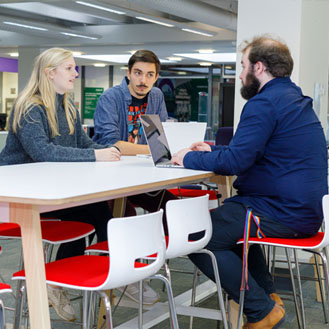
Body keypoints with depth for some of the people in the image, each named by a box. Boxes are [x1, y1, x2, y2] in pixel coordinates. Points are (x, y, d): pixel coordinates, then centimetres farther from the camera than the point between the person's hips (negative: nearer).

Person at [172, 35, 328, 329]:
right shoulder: (294, 99, 18)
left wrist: (189, 158, -6)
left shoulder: (265, 103, -16)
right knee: (227, 214, 32)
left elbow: (235, 161, -22)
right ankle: (267, 294, 26)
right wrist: (213, 150, 23)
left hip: (283, 213, -11)